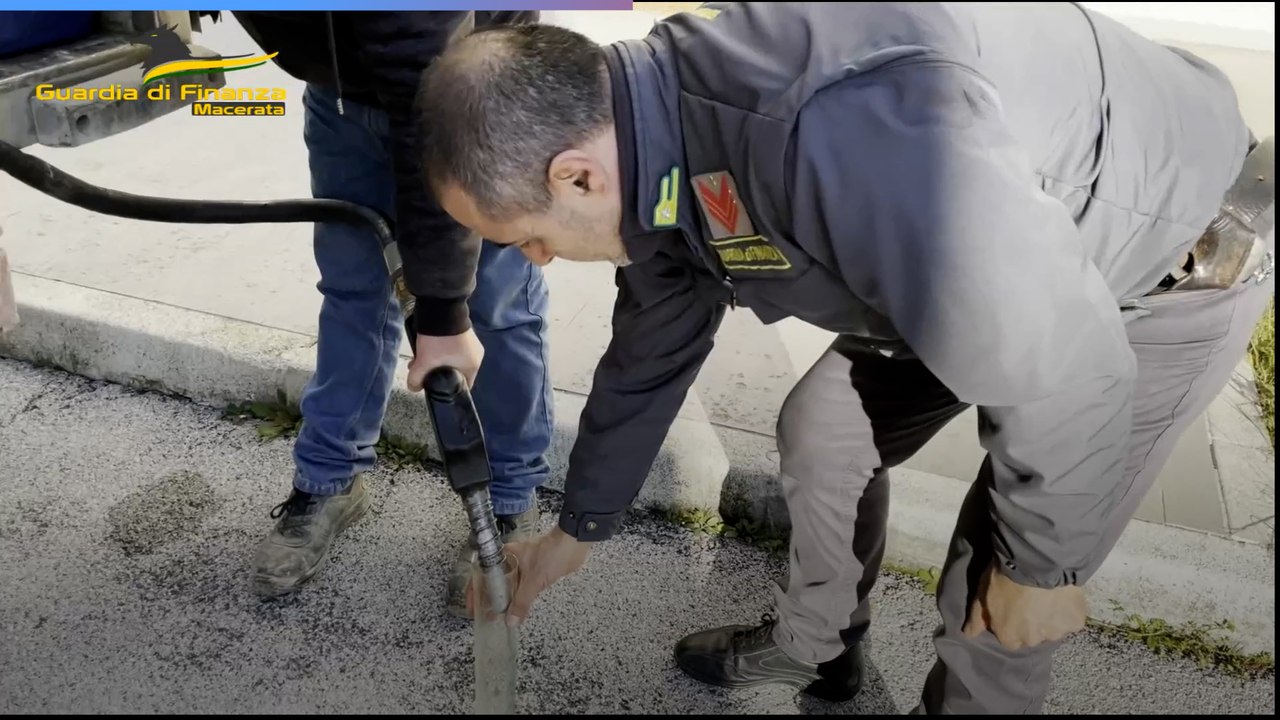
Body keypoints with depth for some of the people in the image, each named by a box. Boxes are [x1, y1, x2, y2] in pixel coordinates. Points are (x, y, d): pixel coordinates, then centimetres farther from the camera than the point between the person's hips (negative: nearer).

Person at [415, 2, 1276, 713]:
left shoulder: (842, 134, -44)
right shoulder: (656, 133, -12)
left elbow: (1064, 366, -33)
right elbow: (651, 354, 4)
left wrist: (1037, 565, -14)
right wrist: (580, 527, 17)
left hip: (1174, 268, -7)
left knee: (998, 602, -4)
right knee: (824, 430, 12)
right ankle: (815, 646, 38)